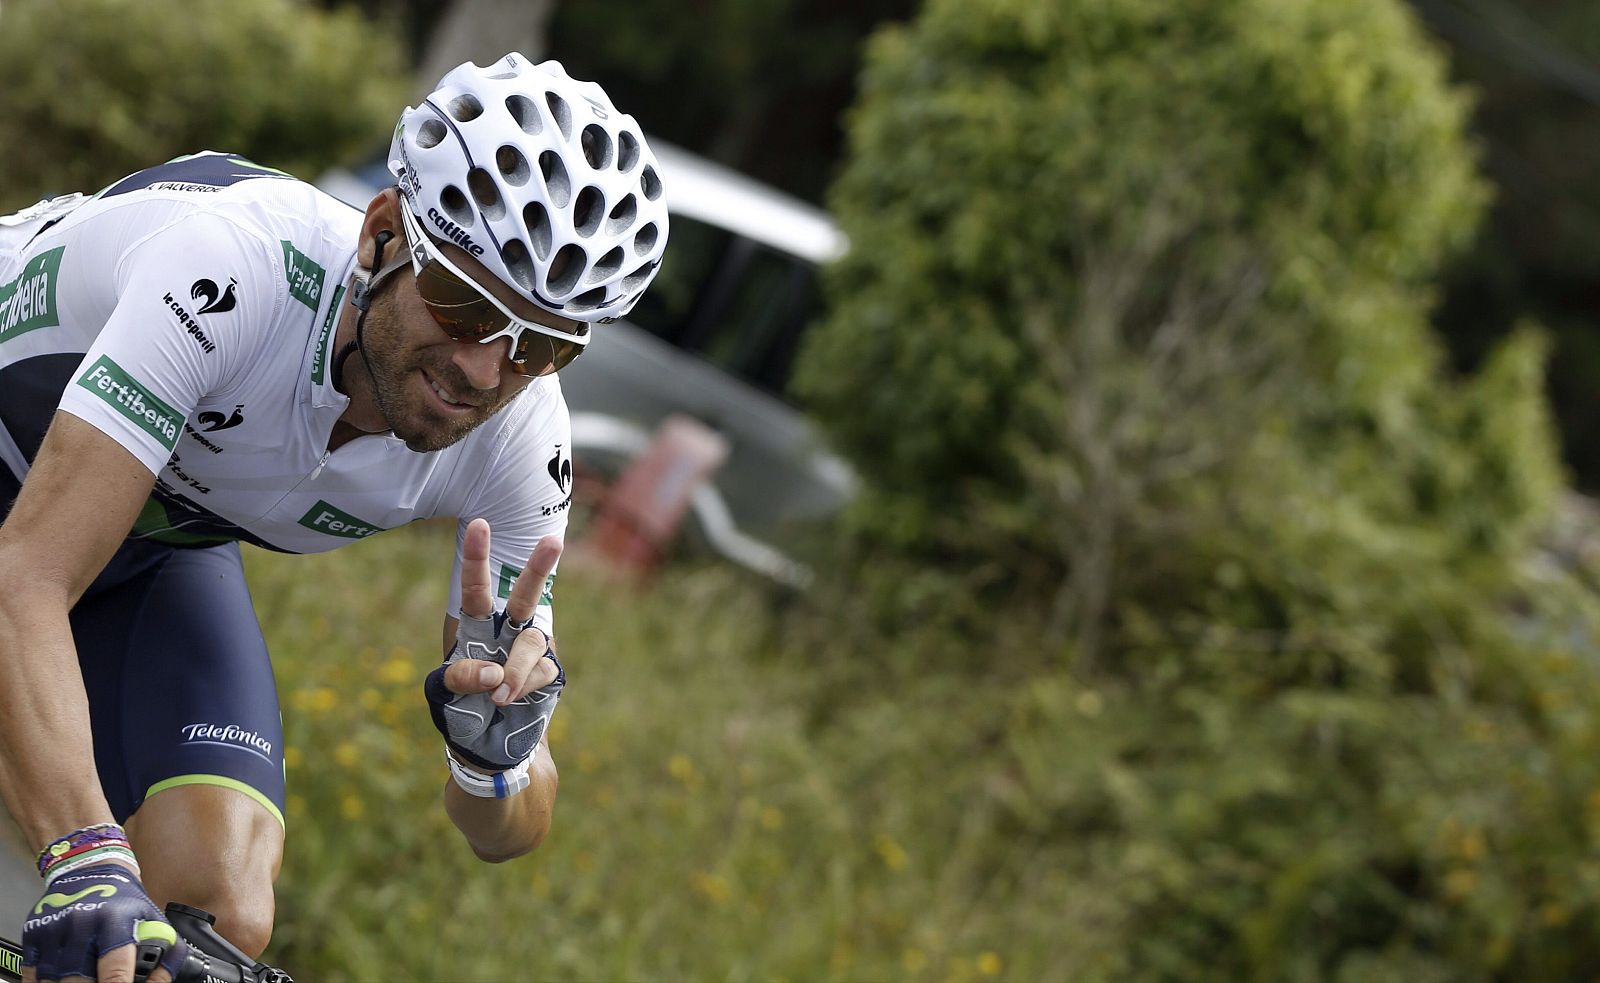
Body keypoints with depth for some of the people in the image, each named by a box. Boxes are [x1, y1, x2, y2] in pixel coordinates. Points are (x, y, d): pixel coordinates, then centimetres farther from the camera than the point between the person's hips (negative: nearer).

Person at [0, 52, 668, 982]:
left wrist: (497, 756, -40)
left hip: (159, 545, 4)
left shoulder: (522, 445, -23)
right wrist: (86, 861, -59)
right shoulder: (231, 270, -40)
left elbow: (508, 831, -16)